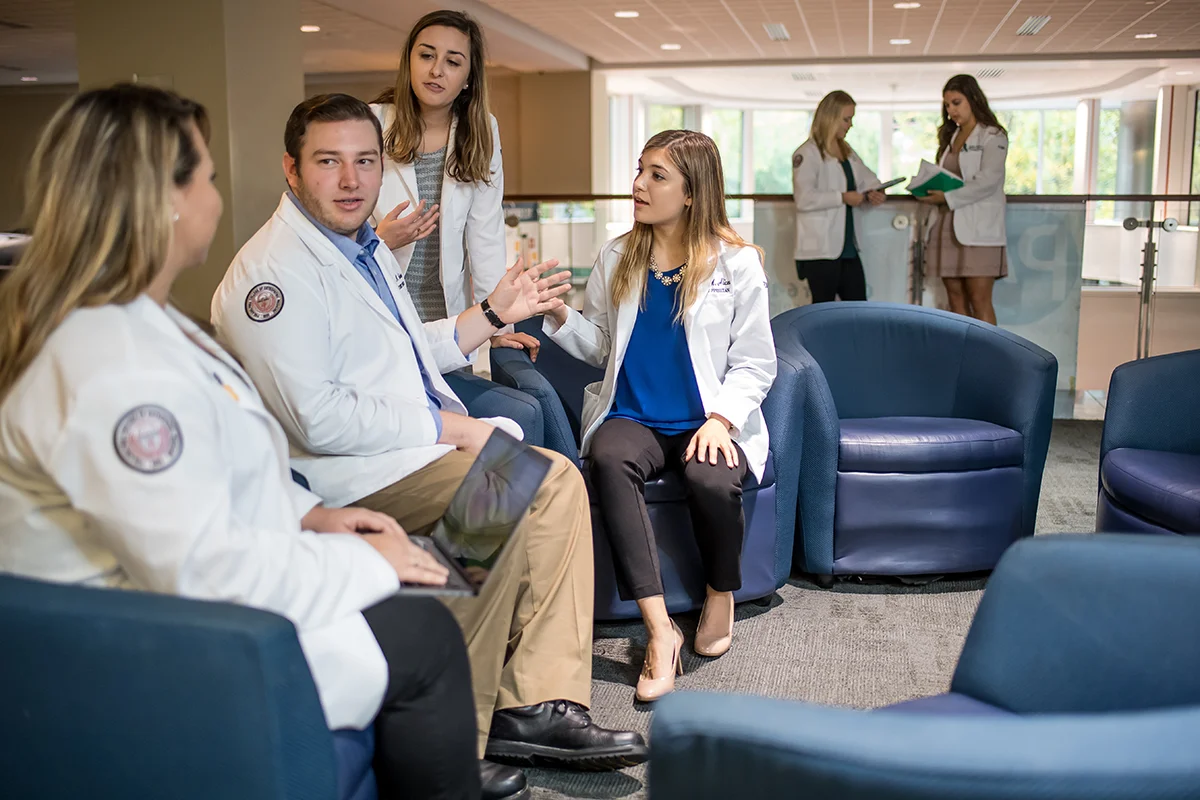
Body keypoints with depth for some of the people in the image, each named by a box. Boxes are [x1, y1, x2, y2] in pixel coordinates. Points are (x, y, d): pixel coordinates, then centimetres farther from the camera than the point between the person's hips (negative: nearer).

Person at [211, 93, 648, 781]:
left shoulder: (369, 247, 18)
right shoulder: (273, 271, -14)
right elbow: (319, 420, -22)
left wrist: (495, 312, 18)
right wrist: (448, 428, -16)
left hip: (417, 446, 10)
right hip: (344, 473, -9)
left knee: (558, 479, -7)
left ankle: (538, 705, -8)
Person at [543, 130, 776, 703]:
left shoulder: (736, 263, 2)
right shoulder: (616, 259, 11)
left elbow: (754, 364, 2)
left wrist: (720, 420, -15)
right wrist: (559, 316, -1)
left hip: (708, 421, -2)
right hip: (632, 418, 2)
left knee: (711, 478, -35)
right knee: (608, 459, -33)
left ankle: (721, 594, -1)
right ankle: (659, 629, -33)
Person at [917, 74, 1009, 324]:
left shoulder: (992, 136, -2)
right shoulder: (950, 137, 19)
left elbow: (988, 180, -14)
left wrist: (948, 197, -20)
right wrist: (929, 189, -4)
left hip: (977, 228, -6)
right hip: (947, 225, 6)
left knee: (979, 300, -9)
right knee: (955, 297, 6)